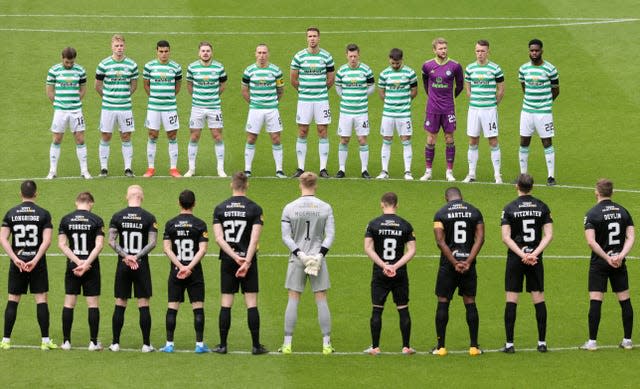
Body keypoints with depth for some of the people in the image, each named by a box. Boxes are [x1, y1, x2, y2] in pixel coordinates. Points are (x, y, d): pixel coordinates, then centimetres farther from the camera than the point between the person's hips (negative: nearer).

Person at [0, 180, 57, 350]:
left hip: (17, 263, 2)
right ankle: (45, 340, 2)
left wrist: (15, 259, -10)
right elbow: (47, 240, -12)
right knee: (41, 299, 3)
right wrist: (35, 260, -14)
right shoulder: (43, 214, -3)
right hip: (37, 263, -1)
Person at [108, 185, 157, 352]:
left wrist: (125, 256, -7)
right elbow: (152, 242, -10)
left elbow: (111, 241, -6)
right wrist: (137, 257, -9)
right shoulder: (149, 218, -4)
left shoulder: (118, 216, 0)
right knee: (144, 305, 2)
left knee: (120, 305, 7)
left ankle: (115, 343, 9)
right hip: (141, 266, -1)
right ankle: (146, 344, 3)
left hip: (123, 266, 2)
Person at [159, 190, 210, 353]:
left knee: (172, 308, 4)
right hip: (195, 272, -2)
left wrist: (181, 266, -9)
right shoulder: (199, 224, -3)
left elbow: (167, 249, -4)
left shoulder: (170, 224, 3)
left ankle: (169, 344, 4)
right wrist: (189, 267, -14)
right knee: (198, 307, 3)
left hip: (176, 272, 2)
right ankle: (199, 344, 1)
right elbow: (202, 249, -11)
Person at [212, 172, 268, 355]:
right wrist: (246, 261, -15)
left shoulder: (220, 208, 3)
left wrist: (234, 256, -9)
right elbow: (254, 239, -12)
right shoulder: (254, 208, -4)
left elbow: (219, 238, -5)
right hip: (248, 260, -2)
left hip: (227, 261, 2)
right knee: (252, 303, 1)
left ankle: (223, 345, 6)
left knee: (226, 304, 6)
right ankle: (256, 345, 1)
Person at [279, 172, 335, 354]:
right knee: (322, 301, 5)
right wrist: (320, 255, -9)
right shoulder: (325, 208, -2)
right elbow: (330, 235, -6)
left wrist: (299, 254, -9)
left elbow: (286, 237, -6)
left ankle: (287, 344, 3)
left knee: (293, 301, 4)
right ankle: (326, 344, 5)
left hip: (296, 259, 0)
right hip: (318, 258, 0)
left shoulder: (289, 208, -2)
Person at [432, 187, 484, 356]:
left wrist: (455, 263, -10)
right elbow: (480, 238, -3)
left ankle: (440, 346, 3)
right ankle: (474, 346, 6)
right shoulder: (475, 212, 5)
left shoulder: (441, 214, -1)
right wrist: (468, 262, -8)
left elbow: (440, 241, -10)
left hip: (448, 264, -2)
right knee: (470, 303, 8)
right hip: (468, 261, 2)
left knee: (443, 302, 4)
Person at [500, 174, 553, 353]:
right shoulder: (542, 207, 3)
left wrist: (522, 254, -13)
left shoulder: (509, 208, -4)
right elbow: (549, 235, -3)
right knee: (539, 299, 6)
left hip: (515, 258, -2)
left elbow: (506, 237, -11)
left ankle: (509, 343, -1)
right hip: (536, 259, 2)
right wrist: (534, 254, -9)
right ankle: (542, 342, 8)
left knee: (511, 300, 0)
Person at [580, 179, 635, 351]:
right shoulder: (623, 211, 5)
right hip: (619, 264, 4)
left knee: (595, 301, -2)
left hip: (599, 264, -4)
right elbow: (631, 237, -2)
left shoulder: (592, 214, -8)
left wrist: (607, 258, -14)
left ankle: (592, 341, -4)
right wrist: (621, 255, -11)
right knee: (625, 300, 9)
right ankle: (627, 340, 12)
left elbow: (591, 242, -18)